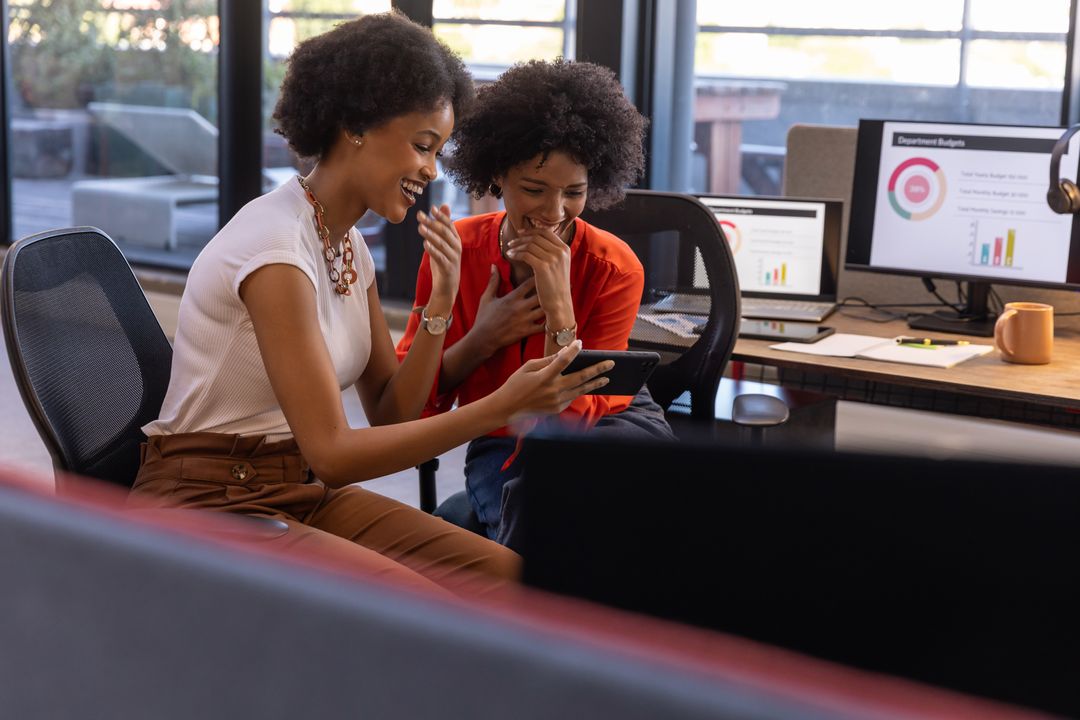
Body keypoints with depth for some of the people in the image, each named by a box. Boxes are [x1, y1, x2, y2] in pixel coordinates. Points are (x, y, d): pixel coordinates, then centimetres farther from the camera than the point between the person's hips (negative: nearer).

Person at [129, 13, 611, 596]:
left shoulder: (349, 245, 7)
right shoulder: (276, 247, -21)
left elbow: (388, 415, 7)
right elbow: (332, 452, -23)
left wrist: (440, 305, -8)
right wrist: (504, 406, -25)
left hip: (300, 493, 8)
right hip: (207, 508, -8)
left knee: (503, 577, -9)